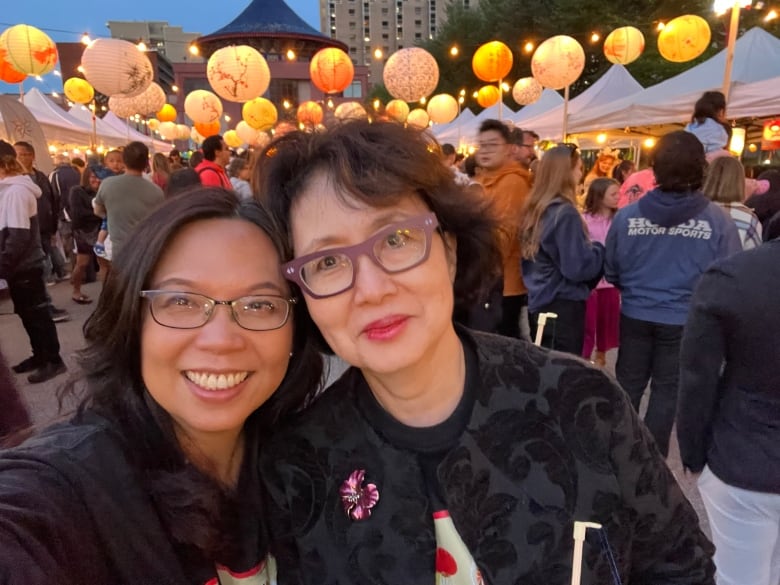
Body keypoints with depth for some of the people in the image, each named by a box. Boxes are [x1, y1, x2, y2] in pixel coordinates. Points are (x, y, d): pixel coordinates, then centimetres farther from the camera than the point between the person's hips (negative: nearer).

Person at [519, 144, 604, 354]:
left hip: (539, 303, 8)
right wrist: (599, 250, -4)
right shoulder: (565, 213, -18)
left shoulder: (534, 209, 6)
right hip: (563, 306, -8)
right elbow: (578, 267, -22)